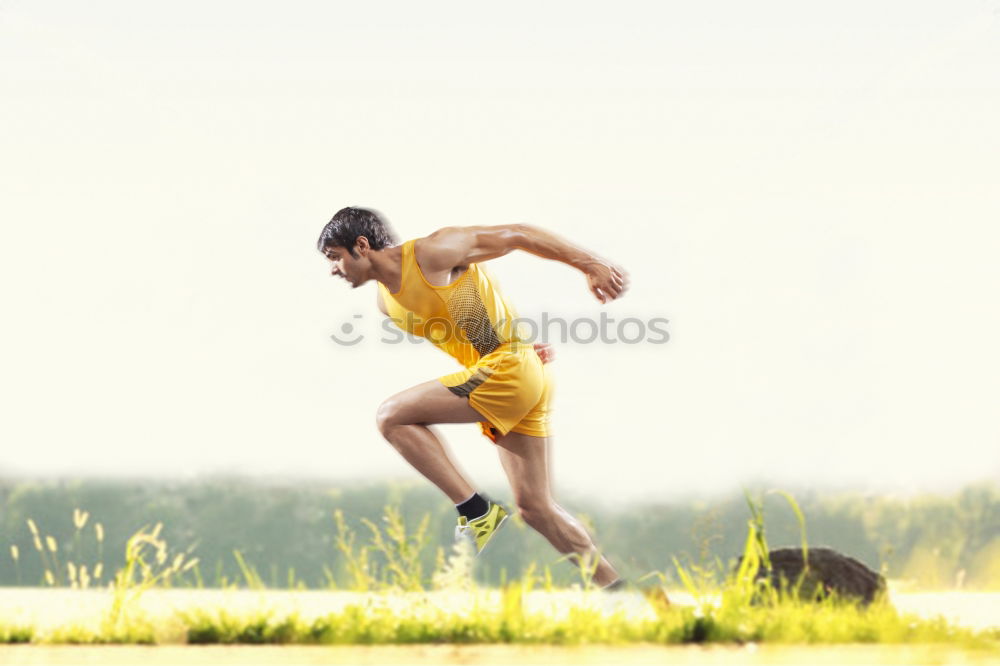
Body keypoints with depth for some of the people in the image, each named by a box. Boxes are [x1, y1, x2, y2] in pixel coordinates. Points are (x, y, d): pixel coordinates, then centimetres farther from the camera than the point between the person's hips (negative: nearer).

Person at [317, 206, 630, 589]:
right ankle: (612, 586, 14)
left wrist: (591, 265, -7)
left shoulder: (431, 253, -11)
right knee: (535, 507, 10)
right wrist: (519, 344, 8)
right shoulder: (387, 302, 14)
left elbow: (516, 235, -8)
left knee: (393, 417, -13)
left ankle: (477, 511, -12)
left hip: (509, 369, -9)